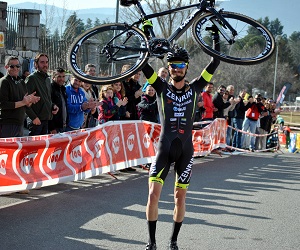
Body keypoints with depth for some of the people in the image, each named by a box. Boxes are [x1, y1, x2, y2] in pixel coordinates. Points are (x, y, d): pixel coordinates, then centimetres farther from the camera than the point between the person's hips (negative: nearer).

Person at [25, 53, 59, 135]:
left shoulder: (47, 79, 17)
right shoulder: (31, 78, -9)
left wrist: (53, 105, 8)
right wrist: (33, 117, -19)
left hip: (46, 119, 8)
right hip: (36, 120, -8)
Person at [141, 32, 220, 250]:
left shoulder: (194, 89, 5)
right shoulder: (162, 88, 2)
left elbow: (215, 63, 4)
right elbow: (143, 65, -8)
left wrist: (216, 38, 2)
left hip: (185, 150, 2)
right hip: (164, 149, -1)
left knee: (180, 196, 8)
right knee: (153, 194, -10)